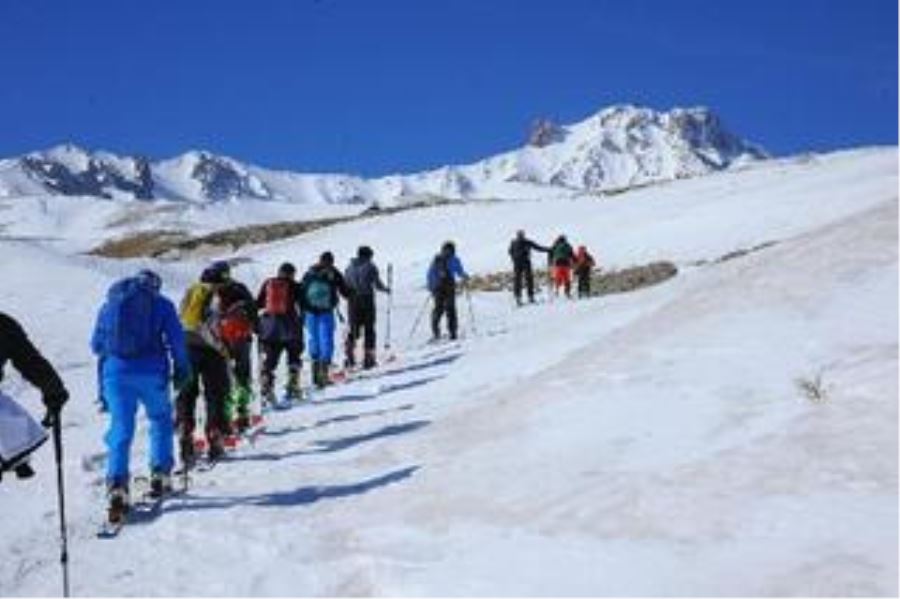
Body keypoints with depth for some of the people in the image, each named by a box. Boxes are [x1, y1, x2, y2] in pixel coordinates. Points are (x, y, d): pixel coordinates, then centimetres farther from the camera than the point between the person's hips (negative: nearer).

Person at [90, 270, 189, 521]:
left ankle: (117, 486, -13)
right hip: (151, 372, -2)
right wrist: (182, 369, 6)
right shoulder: (161, 304, 5)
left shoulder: (109, 304, 14)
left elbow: (96, 345, 18)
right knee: (160, 419, 20)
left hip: (116, 373, 2)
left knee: (120, 430, 3)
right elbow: (176, 339, -3)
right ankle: (160, 474, 15)